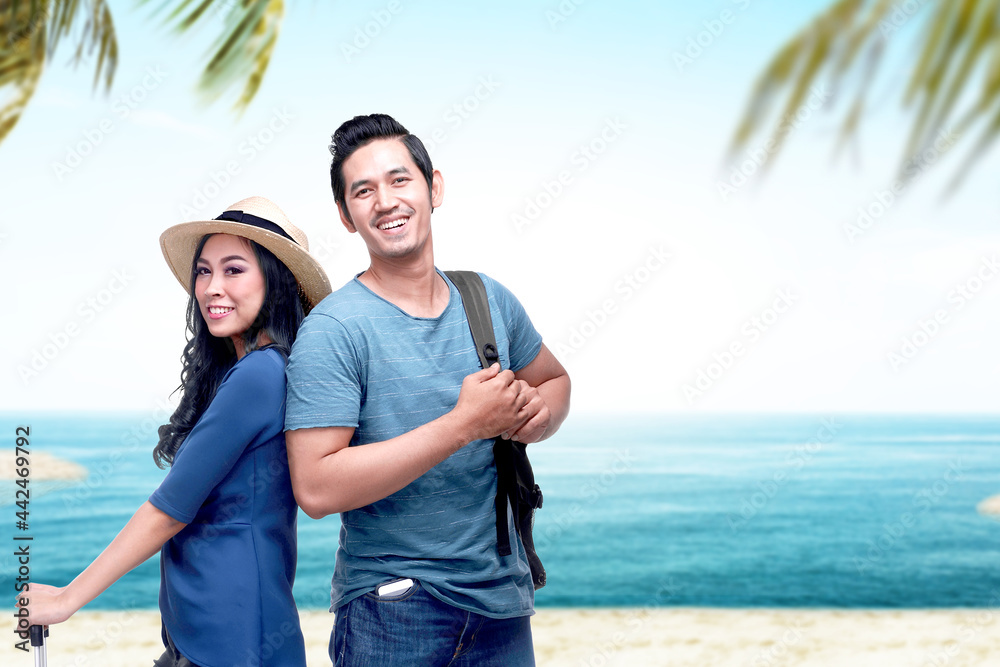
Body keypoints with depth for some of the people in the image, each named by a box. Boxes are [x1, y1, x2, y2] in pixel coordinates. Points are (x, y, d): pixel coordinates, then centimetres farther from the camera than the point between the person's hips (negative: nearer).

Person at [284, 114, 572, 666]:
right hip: (392, 613, -5)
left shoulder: (489, 300, 3)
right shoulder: (332, 330, -15)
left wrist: (540, 412, -4)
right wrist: (464, 424, -23)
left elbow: (554, 378, 20)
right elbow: (316, 488, -23)